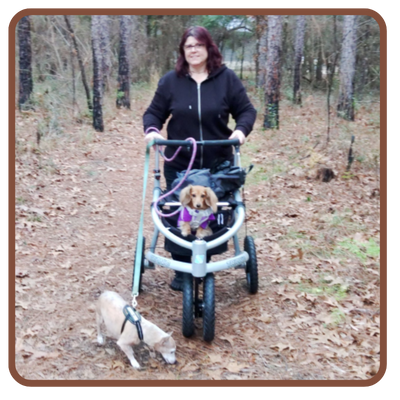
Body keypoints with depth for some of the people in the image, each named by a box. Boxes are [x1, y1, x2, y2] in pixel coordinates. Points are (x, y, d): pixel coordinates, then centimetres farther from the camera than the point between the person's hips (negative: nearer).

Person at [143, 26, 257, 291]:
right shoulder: (171, 81, 1)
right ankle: (181, 271, 19)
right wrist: (152, 130, -16)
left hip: (218, 164, 0)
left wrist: (241, 129, -19)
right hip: (179, 164, 1)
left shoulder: (227, 78, -1)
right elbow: (154, 112, 5)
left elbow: (246, 110, 1)